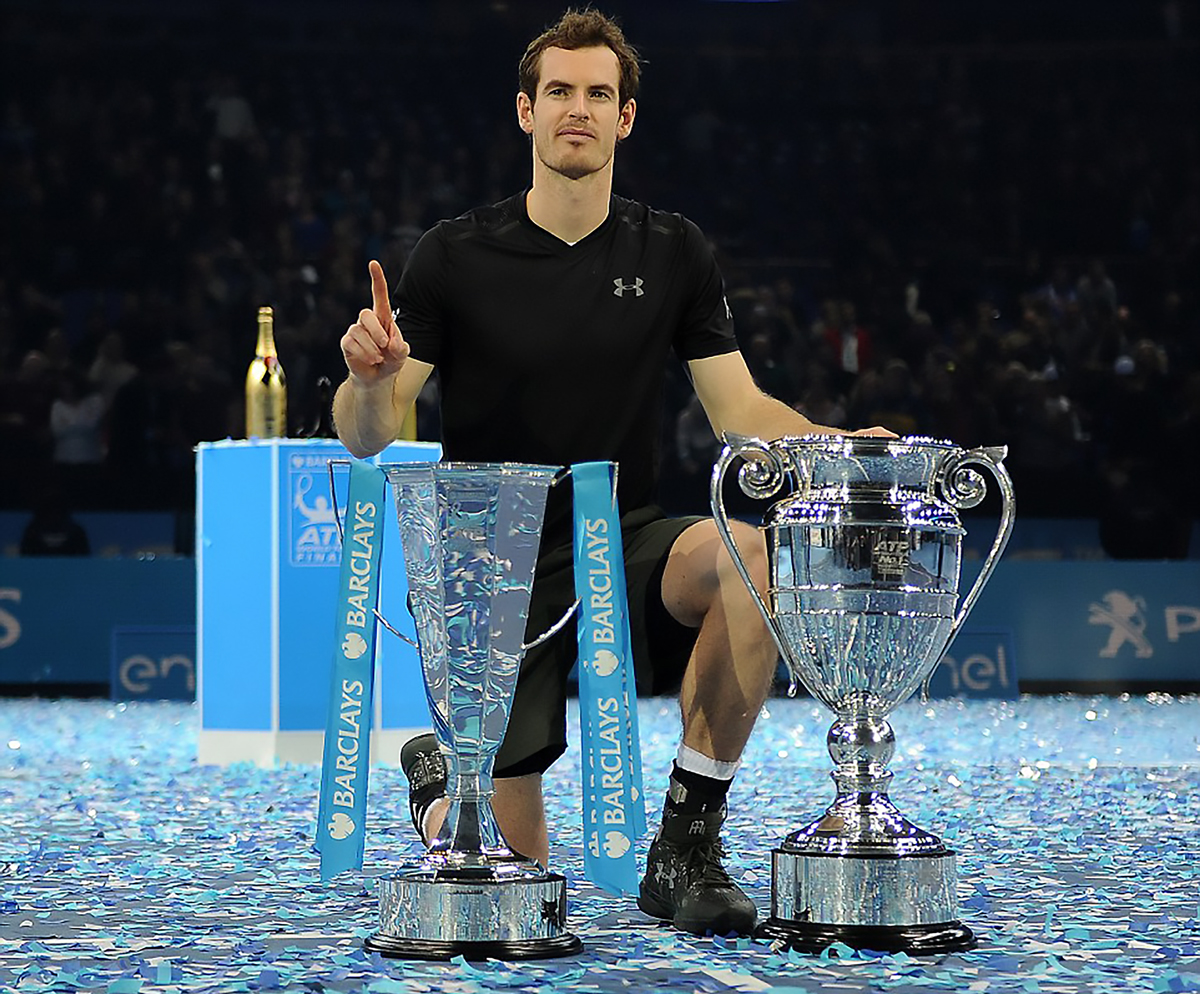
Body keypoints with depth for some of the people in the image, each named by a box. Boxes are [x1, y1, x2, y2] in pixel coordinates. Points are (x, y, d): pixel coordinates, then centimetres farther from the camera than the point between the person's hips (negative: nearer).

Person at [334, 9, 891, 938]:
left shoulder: (673, 253, 3)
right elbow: (365, 437, -8)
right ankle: (439, 773, 34)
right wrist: (368, 377, -31)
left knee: (746, 551, -34)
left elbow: (740, 411, 3)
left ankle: (687, 844, -20)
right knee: (511, 871, -6)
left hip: (625, 543, 2)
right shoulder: (455, 256, -6)